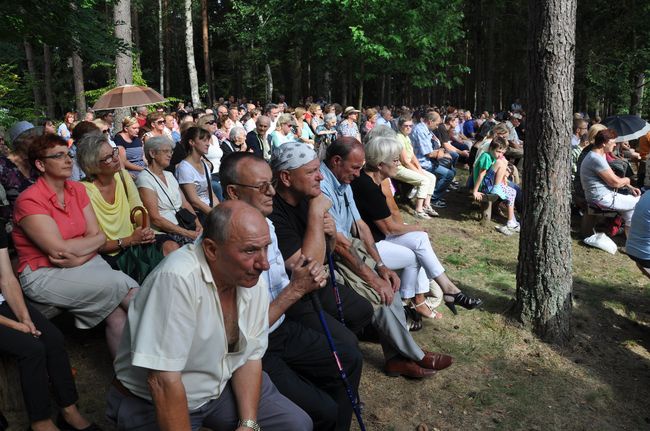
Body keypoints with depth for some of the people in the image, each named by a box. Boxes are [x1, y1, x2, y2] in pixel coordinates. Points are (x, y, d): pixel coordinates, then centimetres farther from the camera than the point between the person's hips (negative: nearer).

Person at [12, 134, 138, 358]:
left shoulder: (78, 189, 8)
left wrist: (79, 256, -15)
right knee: (122, 284, -23)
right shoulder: (29, 201, -10)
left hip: (87, 263, 5)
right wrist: (92, 239, -2)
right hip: (45, 275, -5)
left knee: (117, 315, -20)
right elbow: (59, 249, -16)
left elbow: (99, 236, 3)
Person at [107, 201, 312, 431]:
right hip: (152, 402, -6)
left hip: (222, 385, 6)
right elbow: (164, 381, -30)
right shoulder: (178, 279, -32)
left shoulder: (254, 281, -10)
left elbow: (251, 358, -1)